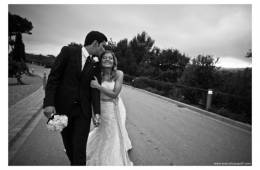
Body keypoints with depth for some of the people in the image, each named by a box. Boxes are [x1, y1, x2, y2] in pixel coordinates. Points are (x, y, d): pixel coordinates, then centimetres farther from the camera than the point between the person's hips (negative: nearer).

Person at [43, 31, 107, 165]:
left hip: (83, 110, 1)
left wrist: (96, 112, -13)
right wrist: (48, 103, -15)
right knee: (69, 145, 16)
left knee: (79, 147, -2)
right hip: (62, 107, -1)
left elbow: (95, 88, -2)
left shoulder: (96, 64, 2)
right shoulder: (68, 51, -6)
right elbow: (53, 77, -8)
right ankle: (74, 163, 41)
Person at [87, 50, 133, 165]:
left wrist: (98, 86, -25)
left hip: (114, 109, -1)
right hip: (101, 108, 1)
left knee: (114, 135, 15)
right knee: (102, 133, 19)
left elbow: (114, 94, -20)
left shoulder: (119, 74, -15)